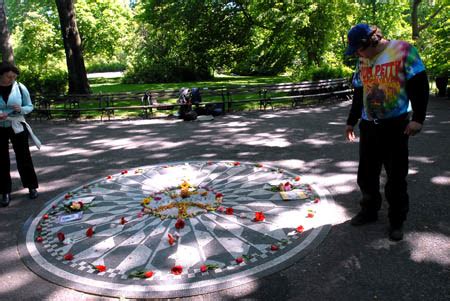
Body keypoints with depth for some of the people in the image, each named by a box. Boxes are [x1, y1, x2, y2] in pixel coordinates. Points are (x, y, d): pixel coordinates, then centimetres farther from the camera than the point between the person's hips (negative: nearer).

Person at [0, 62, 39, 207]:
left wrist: (21, 109, -19)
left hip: (17, 127, 0)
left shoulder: (20, 87, -7)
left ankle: (32, 187, 19)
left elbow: (30, 106, 3)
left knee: (24, 158, 5)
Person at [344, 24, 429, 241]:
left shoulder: (403, 50, -8)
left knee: (396, 177, 2)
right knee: (366, 174, 9)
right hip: (369, 125, 5)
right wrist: (351, 121, 20)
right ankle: (369, 211, 28)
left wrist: (418, 118, -14)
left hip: (396, 125, -5)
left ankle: (397, 221, 17)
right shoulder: (362, 60, 9)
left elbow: (420, 85, -8)